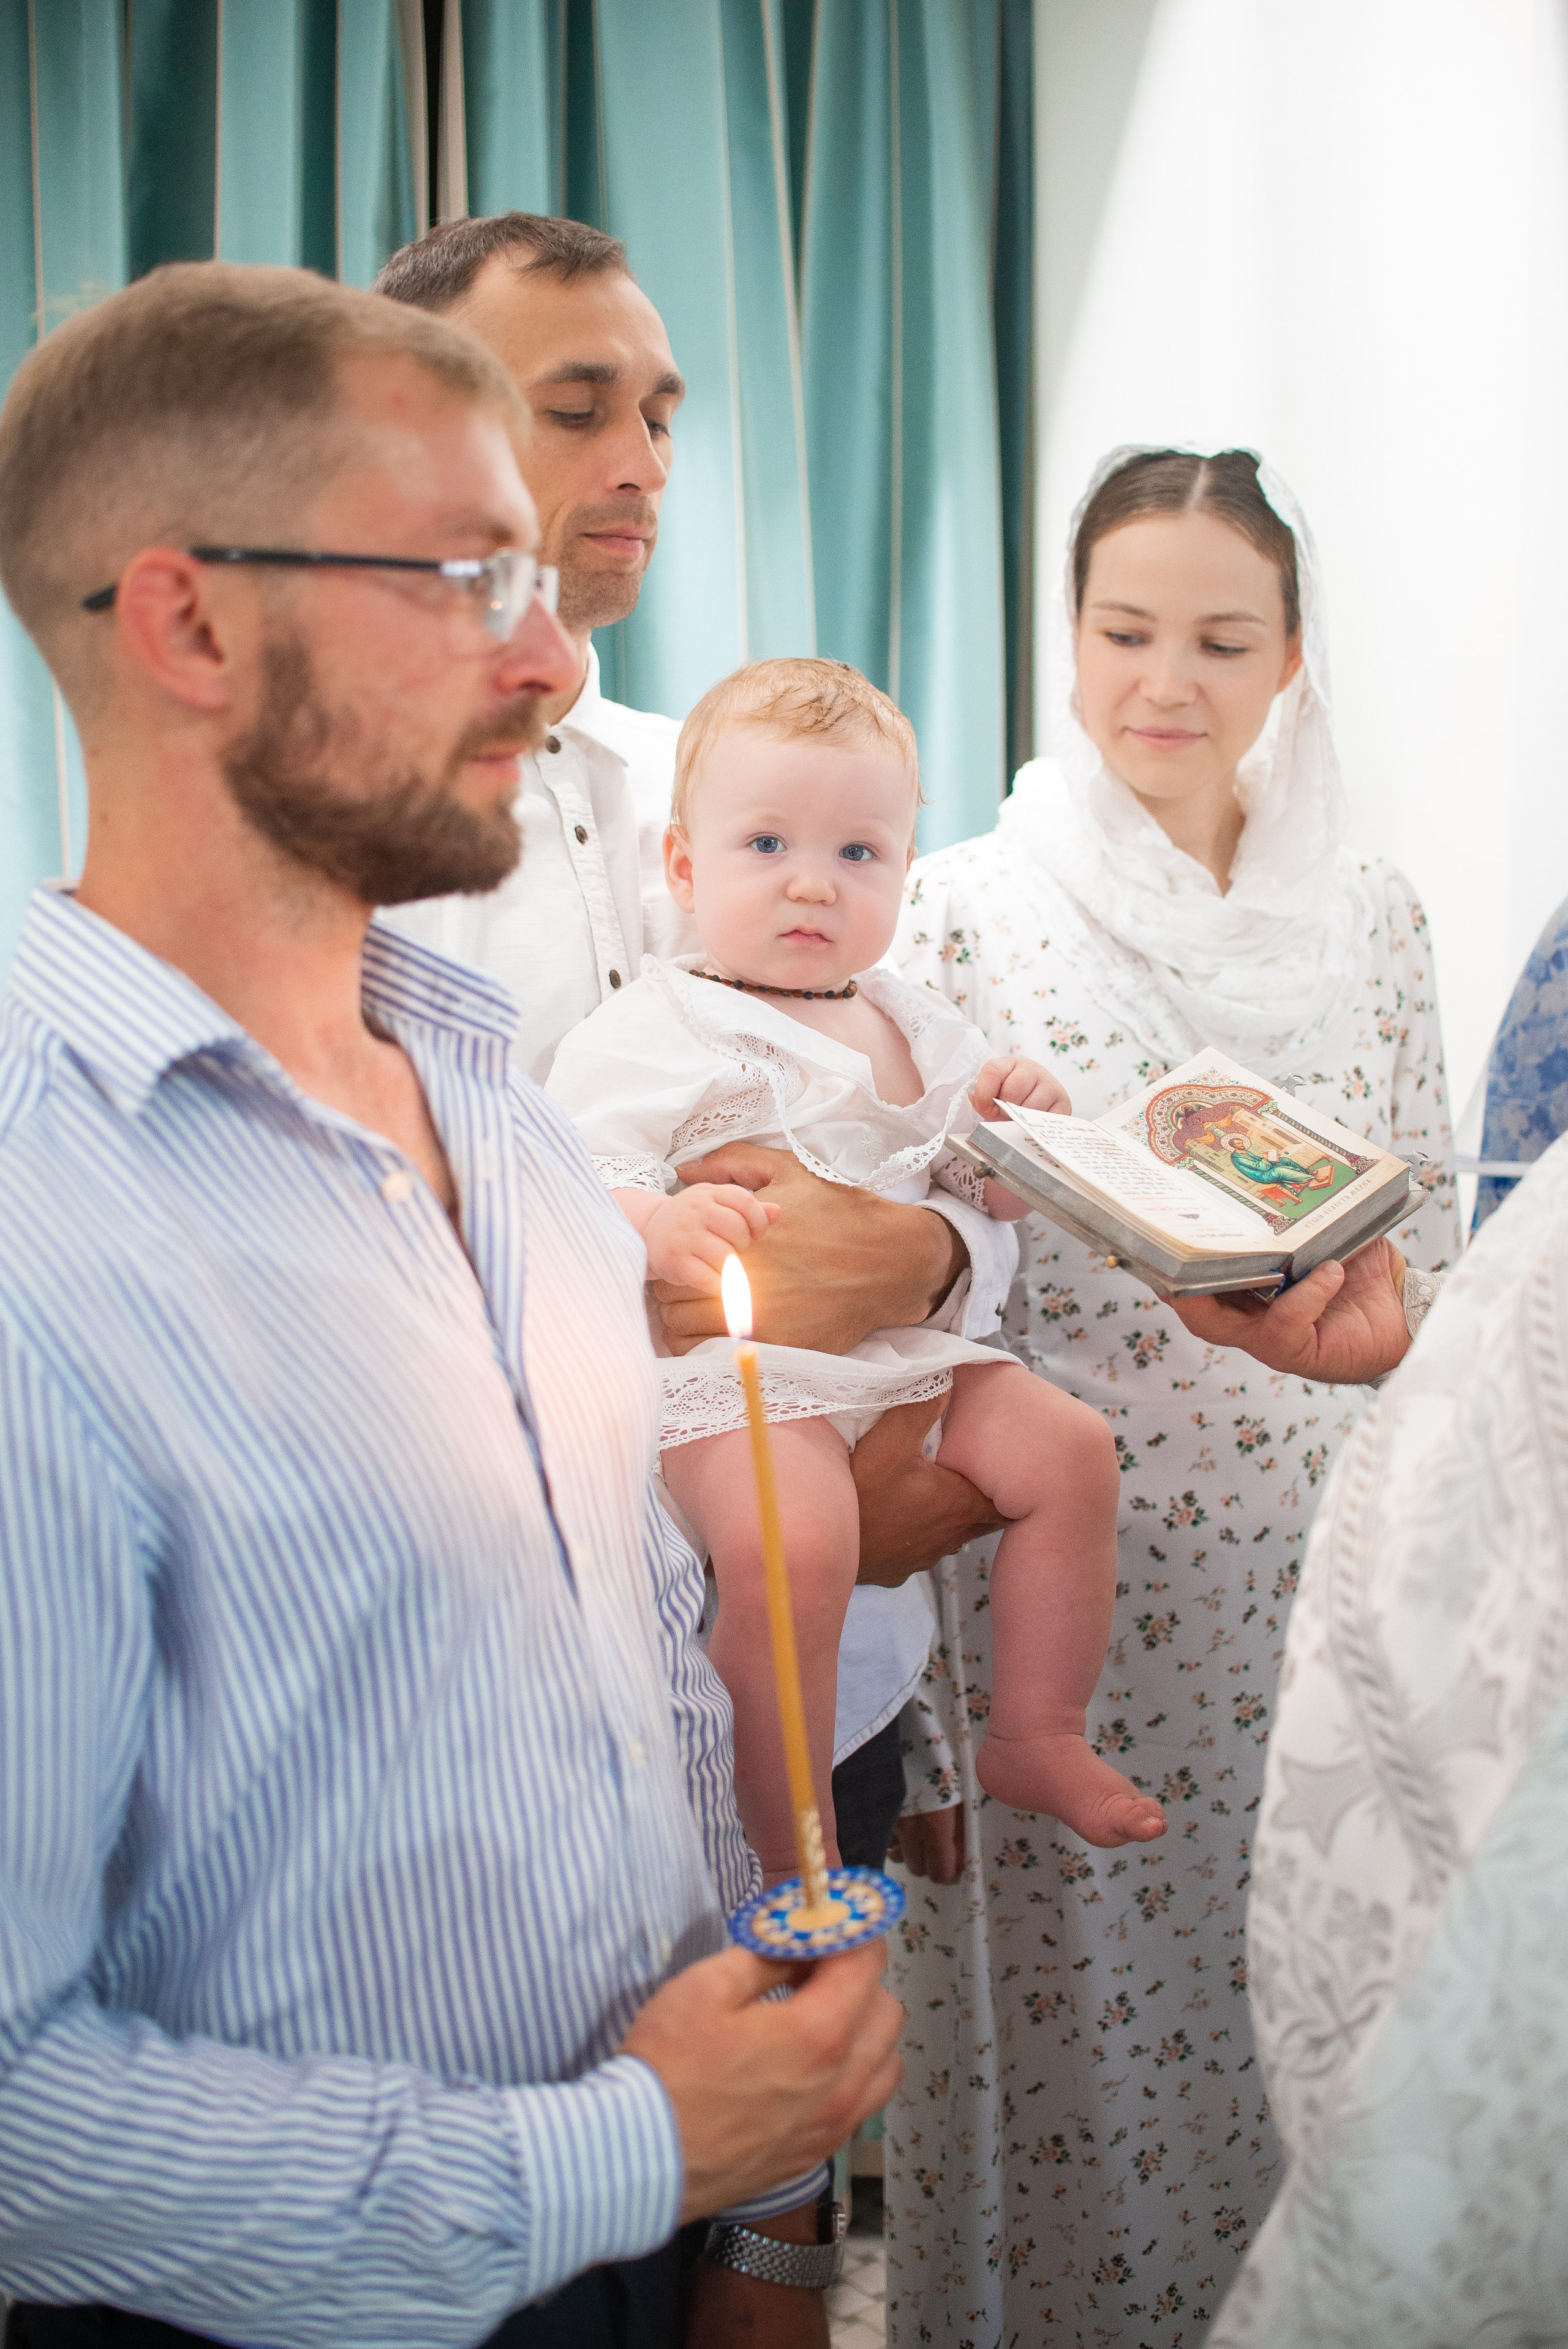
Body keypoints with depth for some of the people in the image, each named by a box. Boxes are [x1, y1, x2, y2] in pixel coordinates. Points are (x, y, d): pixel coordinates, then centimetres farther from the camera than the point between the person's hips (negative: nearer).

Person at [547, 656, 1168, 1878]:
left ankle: (1037, 1735, 12)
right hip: (730, 1360, -7)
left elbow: (992, 1195, 22)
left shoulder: (910, 1023, 16)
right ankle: (793, 1861, -17)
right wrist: (659, 1227, -38)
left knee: (1068, 1446, -3)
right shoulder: (648, 1034, -5)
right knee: (794, 1535, -31)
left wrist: (1017, 1123, -1)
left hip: (901, 1337, 7)